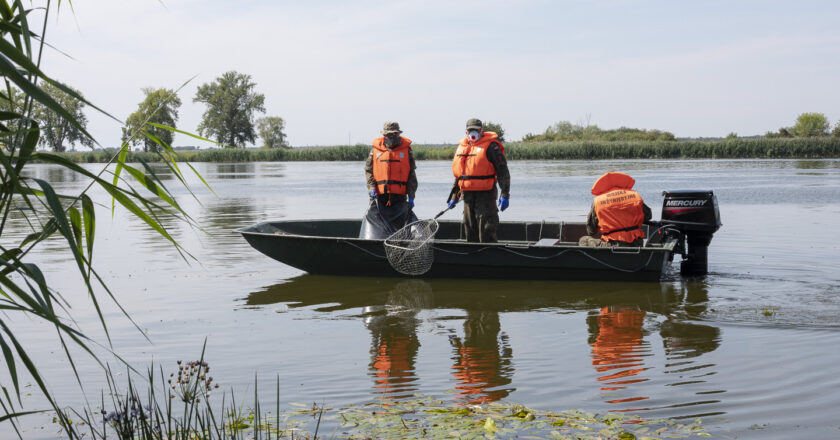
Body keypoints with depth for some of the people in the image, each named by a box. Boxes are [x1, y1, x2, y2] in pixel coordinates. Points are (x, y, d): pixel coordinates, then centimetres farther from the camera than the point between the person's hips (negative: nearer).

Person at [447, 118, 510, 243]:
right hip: (467, 194, 7)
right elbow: (458, 175, 24)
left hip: (485, 194, -7)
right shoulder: (462, 147, 15)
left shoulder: (490, 146, -5)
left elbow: (502, 171, -9)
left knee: (486, 233, -8)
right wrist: (454, 197, 23)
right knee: (470, 232, 12)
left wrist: (505, 195, -16)